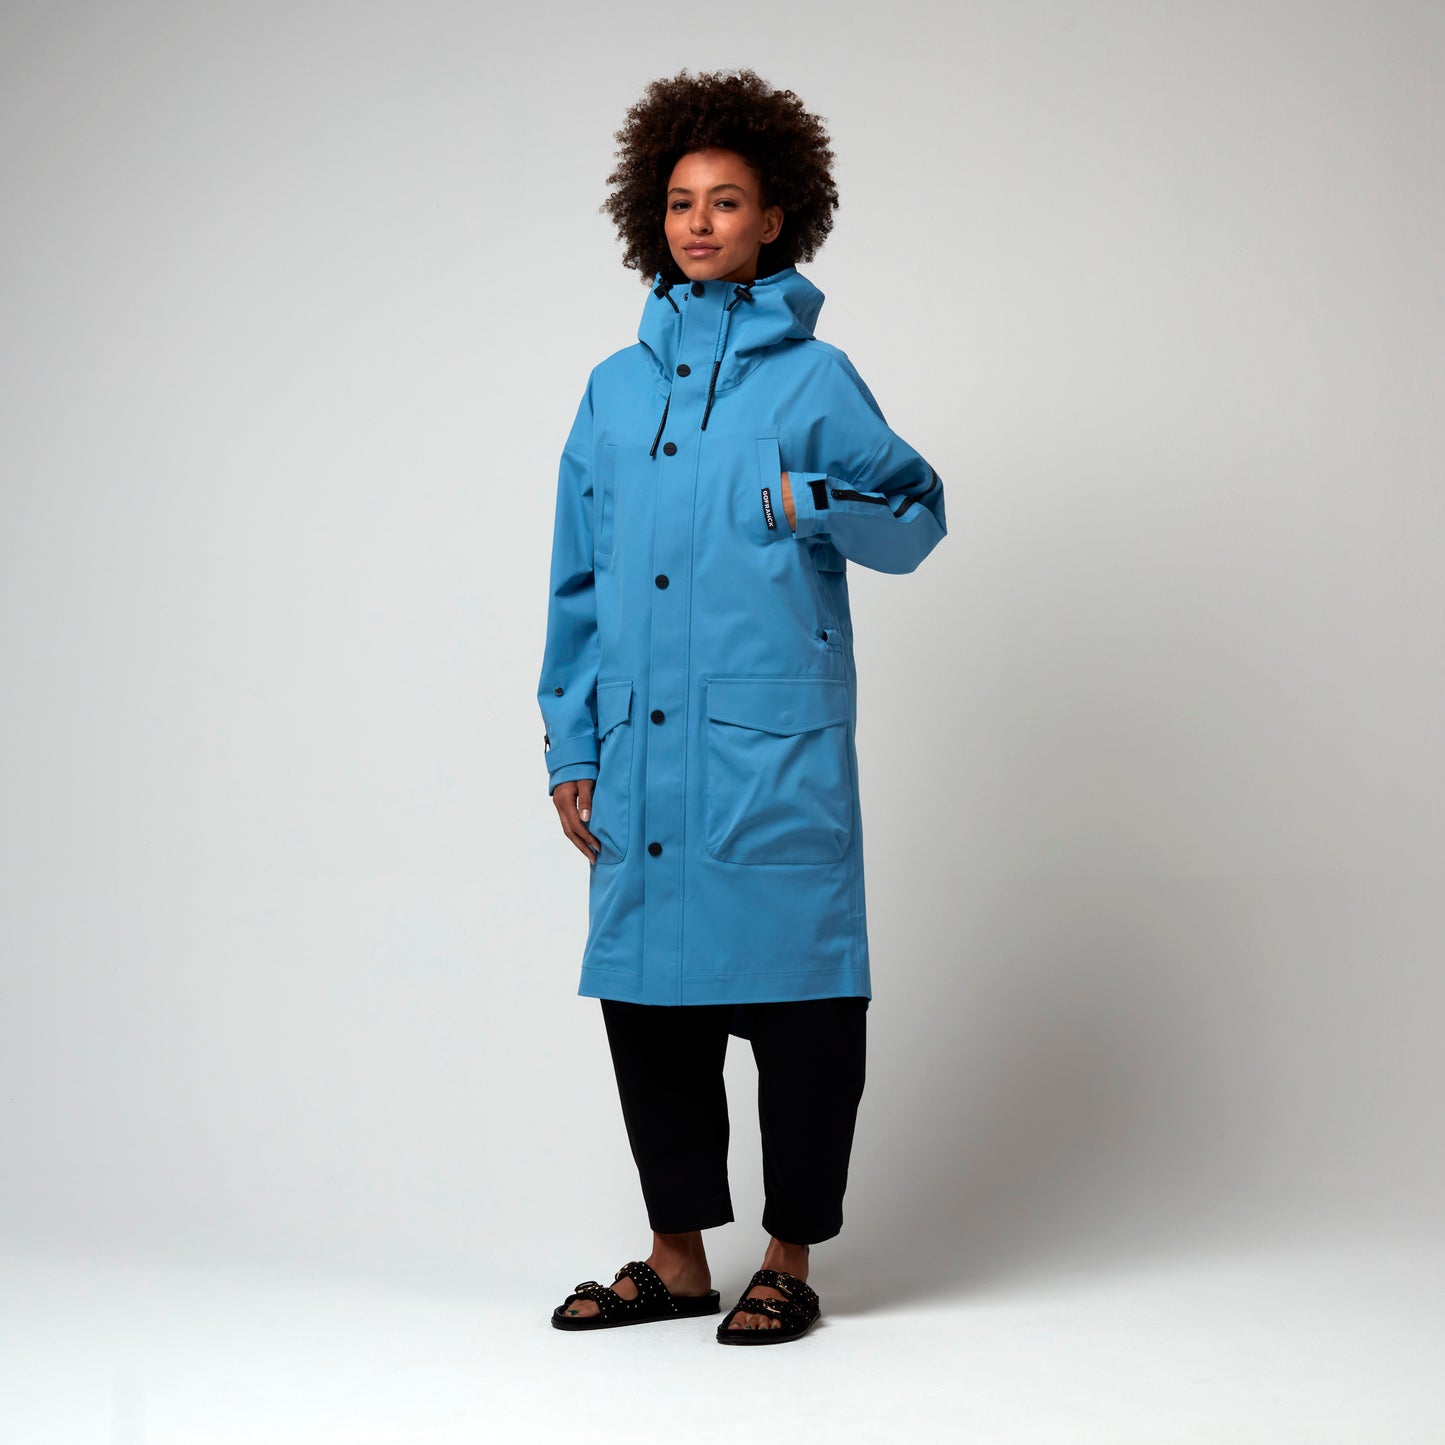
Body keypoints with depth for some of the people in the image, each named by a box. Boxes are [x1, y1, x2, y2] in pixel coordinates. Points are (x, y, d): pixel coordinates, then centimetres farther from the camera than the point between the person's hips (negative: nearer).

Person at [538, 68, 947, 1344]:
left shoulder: (813, 376, 3)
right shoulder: (617, 388, 13)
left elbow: (918, 519, 6)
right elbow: (579, 579, 15)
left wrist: (818, 504, -15)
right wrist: (570, 747, 11)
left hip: (774, 753, -4)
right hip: (640, 749, 4)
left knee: (796, 998, 1)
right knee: (645, 993, 9)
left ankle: (791, 1260, 16)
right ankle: (677, 1258, 23)